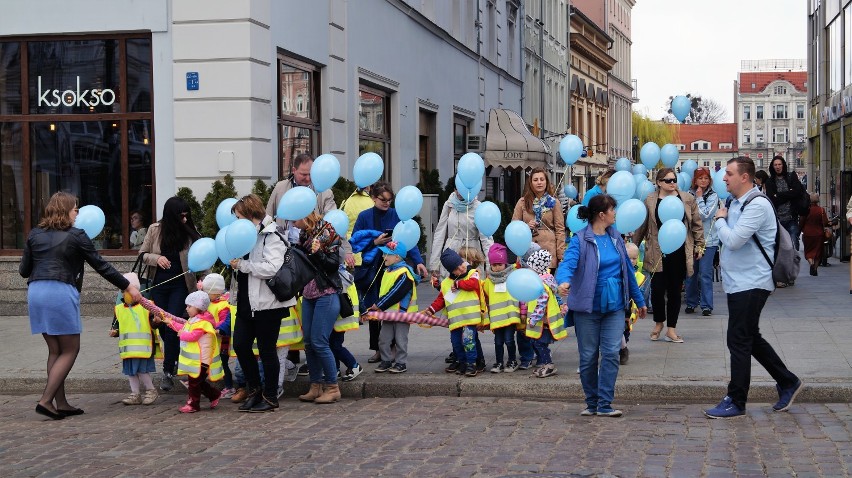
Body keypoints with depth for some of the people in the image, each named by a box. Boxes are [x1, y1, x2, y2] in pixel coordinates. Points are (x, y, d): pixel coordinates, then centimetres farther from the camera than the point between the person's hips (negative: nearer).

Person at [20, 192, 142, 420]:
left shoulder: (35, 234, 13)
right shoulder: (76, 236, 0)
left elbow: (23, 270, 14)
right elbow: (101, 266, 2)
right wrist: (128, 286, 8)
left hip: (36, 292, 6)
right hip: (61, 292, -6)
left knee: (55, 350, 14)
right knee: (70, 350, 4)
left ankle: (61, 404, 13)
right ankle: (46, 400, -6)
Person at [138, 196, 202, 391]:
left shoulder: (190, 231, -6)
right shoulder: (155, 230, -3)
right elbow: (142, 254, 4)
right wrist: (156, 258, -16)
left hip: (179, 285, -2)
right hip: (159, 284, 2)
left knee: (172, 326, -9)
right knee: (162, 325, 9)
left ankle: (168, 371, -2)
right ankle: (174, 358, 33)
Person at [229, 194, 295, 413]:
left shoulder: (271, 236, -14)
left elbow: (273, 268, -26)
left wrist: (242, 265, -20)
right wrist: (234, 261, 8)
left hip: (266, 303, -9)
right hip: (247, 302, 9)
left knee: (267, 349, 0)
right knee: (240, 345, 6)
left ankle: (270, 397, 12)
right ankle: (253, 389, 21)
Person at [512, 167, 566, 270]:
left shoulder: (554, 203, 8)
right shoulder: (522, 202, 10)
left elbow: (560, 230, 4)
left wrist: (561, 255, -3)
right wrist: (526, 226, -8)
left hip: (548, 251, -1)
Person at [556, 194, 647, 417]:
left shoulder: (615, 238, 9)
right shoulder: (580, 240, -9)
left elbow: (628, 270, 17)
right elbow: (568, 263, -25)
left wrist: (639, 300, 23)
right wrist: (564, 281, -48)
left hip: (614, 307, 4)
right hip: (588, 307, -4)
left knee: (611, 353, -5)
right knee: (588, 356, 5)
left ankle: (604, 405, -1)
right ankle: (592, 403, 19)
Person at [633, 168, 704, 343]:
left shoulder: (687, 199, 2)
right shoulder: (650, 201, -1)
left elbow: (697, 224, 7)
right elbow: (642, 226, 5)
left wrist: (699, 245, 5)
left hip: (679, 254, 1)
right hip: (658, 254, -1)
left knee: (675, 290, 6)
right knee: (657, 289, -3)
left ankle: (671, 329, 16)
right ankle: (659, 323, 21)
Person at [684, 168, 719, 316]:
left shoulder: (713, 196, -2)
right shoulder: (689, 194, 6)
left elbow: (705, 215, -11)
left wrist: (699, 198, -7)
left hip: (708, 240, -3)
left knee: (705, 273, -5)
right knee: (690, 272, 8)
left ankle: (706, 305, 2)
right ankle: (691, 303, 21)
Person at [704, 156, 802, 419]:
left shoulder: (757, 205, -17)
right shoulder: (736, 203, 13)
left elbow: (733, 240, -23)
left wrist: (720, 220, -8)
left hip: (751, 284, -10)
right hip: (738, 283, 10)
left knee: (739, 341, -4)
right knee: (751, 339, 16)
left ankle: (736, 402, 4)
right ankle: (787, 382, 28)